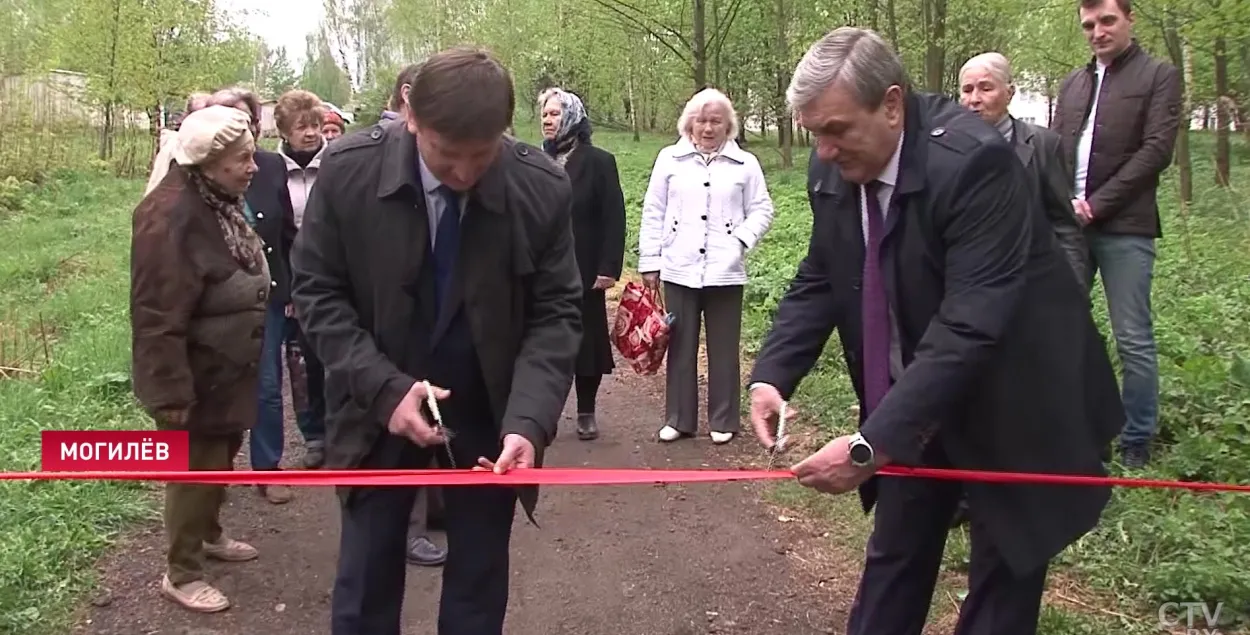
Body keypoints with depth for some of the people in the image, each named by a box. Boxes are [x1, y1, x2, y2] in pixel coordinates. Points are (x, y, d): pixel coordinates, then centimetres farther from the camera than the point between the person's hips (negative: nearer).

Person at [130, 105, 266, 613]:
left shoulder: (220, 202, 4)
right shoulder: (170, 217, -27)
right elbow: (157, 318, -27)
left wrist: (247, 361, 22)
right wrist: (173, 393, -25)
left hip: (227, 369, 9)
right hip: (198, 376, -9)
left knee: (220, 461, 23)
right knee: (195, 471, 5)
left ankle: (209, 535, 44)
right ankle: (181, 574, 21)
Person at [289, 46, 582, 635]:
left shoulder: (543, 189, -17)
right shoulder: (348, 170, -17)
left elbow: (555, 314, -10)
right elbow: (317, 293, -8)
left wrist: (528, 420, -25)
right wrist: (384, 388, -21)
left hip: (489, 417, 1)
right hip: (380, 410, 0)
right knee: (364, 587, 11)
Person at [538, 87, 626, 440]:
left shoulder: (599, 162, -2)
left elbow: (614, 218, -5)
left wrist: (609, 267, -12)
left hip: (585, 272, -2)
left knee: (587, 341, 7)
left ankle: (586, 414, 19)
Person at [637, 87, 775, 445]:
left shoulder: (745, 164, 4)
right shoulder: (670, 159, 6)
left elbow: (762, 210, 5)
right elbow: (653, 214, 6)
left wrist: (742, 240, -12)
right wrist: (650, 263, 2)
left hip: (725, 272, -1)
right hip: (678, 271, 1)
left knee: (724, 349, 7)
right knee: (680, 347, 8)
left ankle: (723, 421, 18)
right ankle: (678, 419, 19)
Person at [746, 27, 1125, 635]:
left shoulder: (972, 159, -29)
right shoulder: (834, 168, -8)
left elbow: (970, 325, -34)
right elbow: (819, 283, 2)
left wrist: (870, 444, -38)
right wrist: (771, 376, -15)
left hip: (1011, 402, -5)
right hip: (916, 400, 6)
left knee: (1002, 572, 7)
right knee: (893, 553, 14)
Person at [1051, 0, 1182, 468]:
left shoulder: (1159, 75, 5)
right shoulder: (1072, 84, 19)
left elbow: (1156, 150, -5)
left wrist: (1097, 204, -11)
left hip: (1124, 227, -4)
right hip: (1070, 226, 5)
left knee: (1133, 340, -2)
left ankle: (1137, 443, 8)